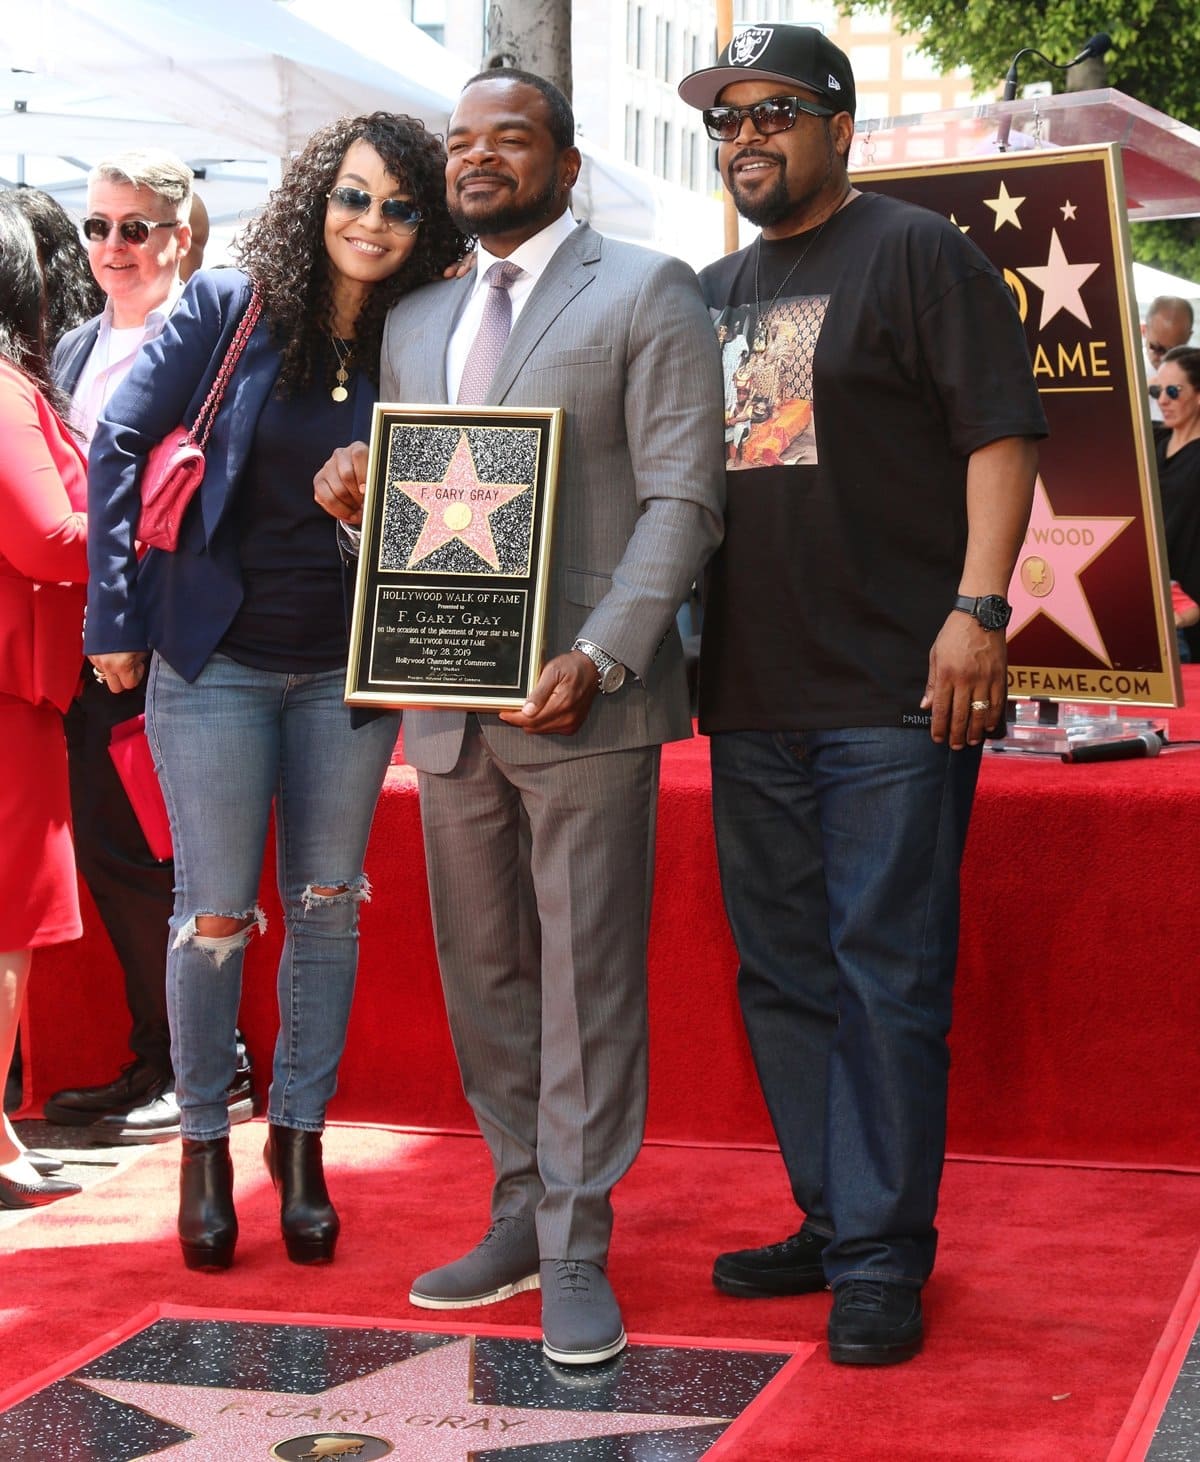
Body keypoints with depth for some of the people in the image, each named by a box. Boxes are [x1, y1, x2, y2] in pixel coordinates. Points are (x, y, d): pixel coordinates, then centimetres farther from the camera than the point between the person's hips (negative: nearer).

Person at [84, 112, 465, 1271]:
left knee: (326, 907, 10)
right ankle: (203, 1143, 18)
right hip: (215, 660, -2)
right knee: (215, 914, 1)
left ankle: (300, 1134, 24)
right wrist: (117, 618, -7)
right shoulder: (228, 306, -8)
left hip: (348, 671, 3)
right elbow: (120, 447, -5)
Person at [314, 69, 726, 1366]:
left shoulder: (646, 294, 0)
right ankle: (520, 1216, 24)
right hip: (450, 706, 6)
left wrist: (600, 659, -19)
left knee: (585, 977, -2)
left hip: (584, 696, -6)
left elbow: (682, 500, -8)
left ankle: (576, 1251, 5)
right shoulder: (413, 324, 18)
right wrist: (355, 497, -2)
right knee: (482, 974, 11)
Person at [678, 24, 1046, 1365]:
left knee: (886, 974, -5)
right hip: (751, 697, 7)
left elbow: (999, 433, -9)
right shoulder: (711, 294, 19)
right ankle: (830, 1219, 23)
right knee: (782, 973, 11)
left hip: (893, 695, -7)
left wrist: (977, 609, -19)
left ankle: (882, 1256, 1)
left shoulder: (916, 254, -1)